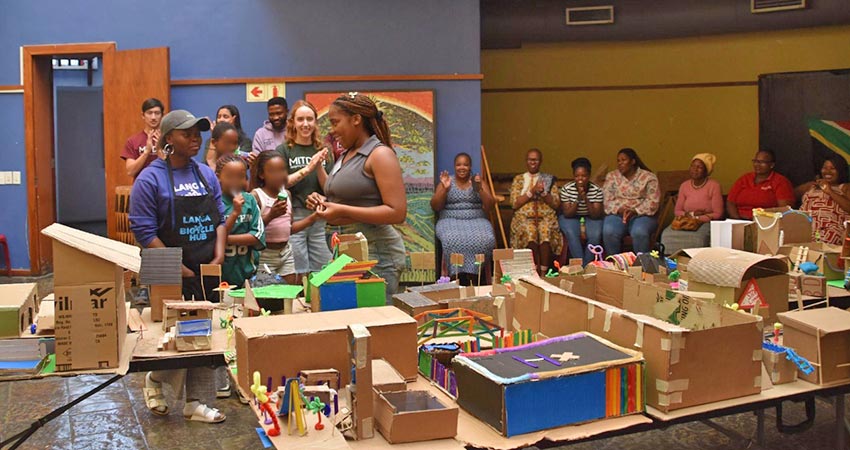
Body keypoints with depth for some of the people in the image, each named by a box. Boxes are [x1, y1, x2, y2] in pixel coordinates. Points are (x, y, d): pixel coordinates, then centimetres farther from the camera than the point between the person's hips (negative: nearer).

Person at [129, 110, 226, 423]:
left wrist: (219, 255, -4)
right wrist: (178, 269, -15)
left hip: (208, 272, 5)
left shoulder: (206, 175, 9)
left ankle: (196, 403, 21)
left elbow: (220, 218, 12)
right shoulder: (151, 179, -8)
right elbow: (144, 231, -11)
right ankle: (154, 380, 30)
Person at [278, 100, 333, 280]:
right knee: (297, 276, -3)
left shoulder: (323, 152, 11)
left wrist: (319, 167, -11)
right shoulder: (284, 150, 2)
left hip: (319, 218, 3)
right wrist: (308, 168, -16)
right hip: (293, 217, -3)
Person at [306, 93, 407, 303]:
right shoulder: (346, 156, 14)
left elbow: (397, 212, -19)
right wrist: (325, 202, 6)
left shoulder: (380, 154, -11)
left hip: (376, 252, -8)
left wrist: (343, 211, -21)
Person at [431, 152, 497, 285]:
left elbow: (490, 206, 2)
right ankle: (458, 277, -26)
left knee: (485, 240, -32)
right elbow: (435, 207, 2)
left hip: (476, 220, 1)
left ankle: (474, 278, -23)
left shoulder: (479, 183, 13)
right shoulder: (446, 182, 11)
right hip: (451, 221, -1)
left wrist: (480, 189, -12)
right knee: (454, 240, -36)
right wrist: (445, 189, -12)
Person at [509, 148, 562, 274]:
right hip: (524, 217, 0)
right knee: (530, 232, -35)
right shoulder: (518, 179, 15)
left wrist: (543, 193, -8)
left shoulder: (548, 179, 16)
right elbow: (514, 203, 2)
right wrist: (532, 191, -6)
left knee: (546, 232, -35)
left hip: (546, 217, 0)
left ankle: (544, 271, -27)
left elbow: (556, 204, 7)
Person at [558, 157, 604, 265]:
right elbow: (567, 214, -17)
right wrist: (578, 200, -32)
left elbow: (596, 215, -19)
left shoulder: (596, 190, -14)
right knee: (571, 233, -33)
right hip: (570, 217, -1)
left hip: (591, 218, 1)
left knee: (595, 235, -29)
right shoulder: (566, 189, -16)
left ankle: (586, 265, -13)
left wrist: (586, 199, -33)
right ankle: (580, 265, -25)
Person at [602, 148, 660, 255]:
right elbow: (607, 200, 1)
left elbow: (653, 202, -6)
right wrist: (620, 210, -17)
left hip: (641, 215, -1)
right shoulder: (611, 176, 9)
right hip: (617, 214, 2)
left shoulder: (648, 177, 2)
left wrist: (634, 212, -19)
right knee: (609, 232, -31)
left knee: (639, 232, -35)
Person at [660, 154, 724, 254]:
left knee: (697, 237, -37)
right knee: (668, 235, -26)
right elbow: (677, 210, 10)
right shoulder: (684, 185, 10)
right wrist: (691, 214, -9)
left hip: (707, 222, -4)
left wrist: (696, 218, -11)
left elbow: (717, 214, -7)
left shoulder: (714, 186, -4)